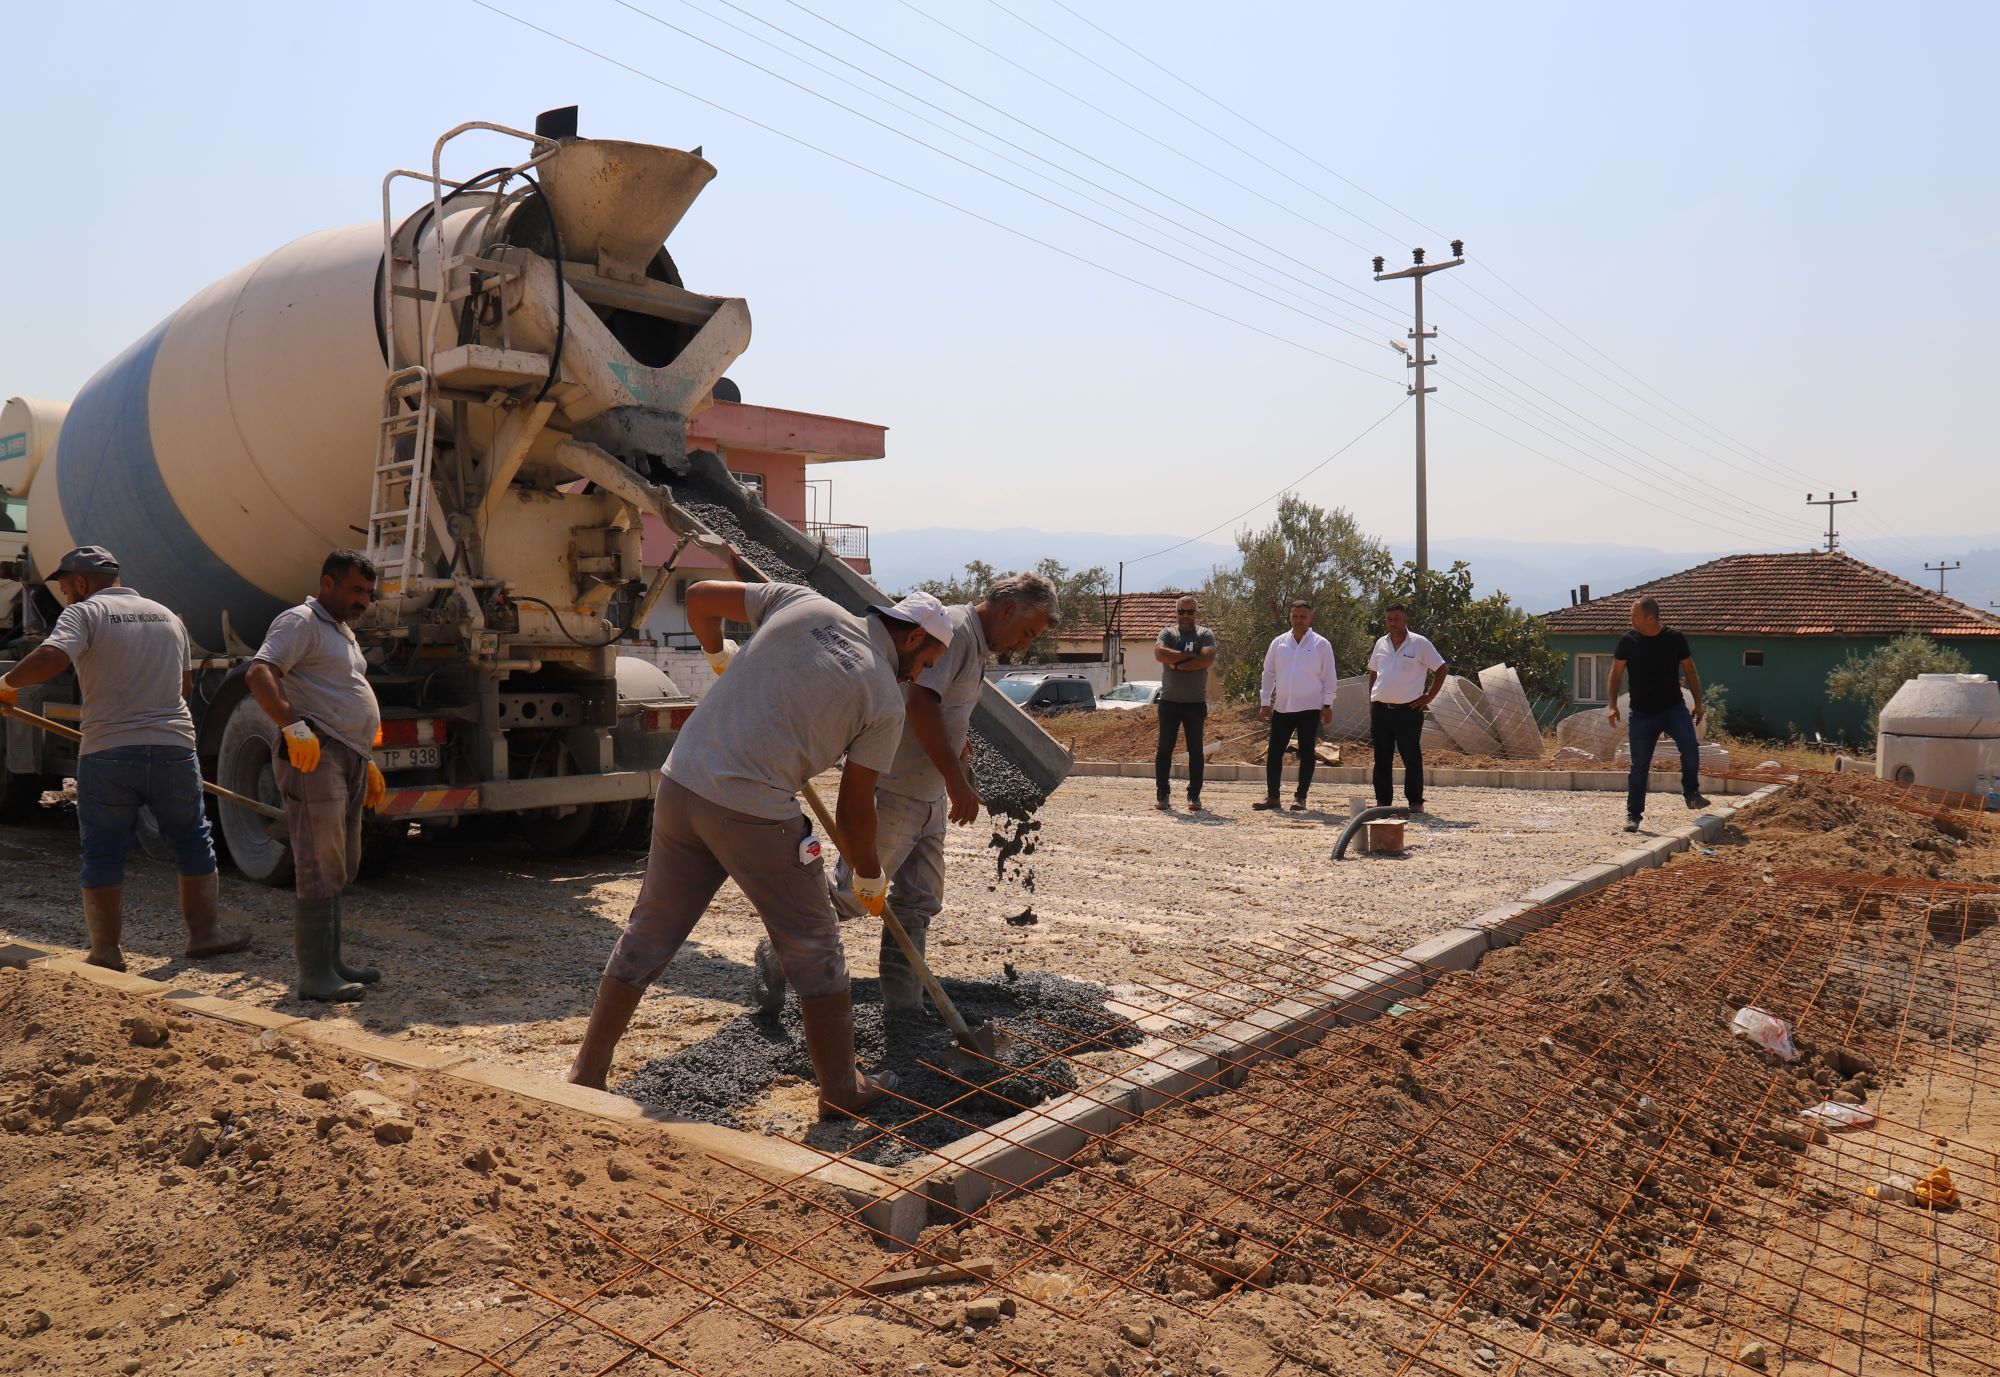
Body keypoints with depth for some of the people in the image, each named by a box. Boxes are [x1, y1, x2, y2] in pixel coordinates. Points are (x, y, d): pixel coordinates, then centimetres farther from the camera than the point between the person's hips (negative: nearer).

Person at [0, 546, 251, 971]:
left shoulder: (85, 613, -2)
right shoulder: (167, 616, 15)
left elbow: (48, 659, -19)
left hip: (108, 753, -4)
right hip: (174, 748, 4)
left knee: (103, 856, 7)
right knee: (192, 844, 16)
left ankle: (106, 953, 10)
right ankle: (204, 932, 21)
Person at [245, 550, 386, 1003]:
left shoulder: (344, 632, 25)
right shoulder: (300, 621, -6)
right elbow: (259, 674, -22)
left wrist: (367, 761, 27)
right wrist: (293, 724, -34)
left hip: (349, 759, 10)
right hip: (315, 755, -10)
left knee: (339, 868, 14)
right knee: (319, 870, -9)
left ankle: (330, 963, 22)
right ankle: (314, 975, -6)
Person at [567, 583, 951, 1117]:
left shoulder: (803, 604, 9)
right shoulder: (885, 701, 0)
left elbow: (700, 596, 13)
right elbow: (854, 807, 3)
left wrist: (719, 657, 31)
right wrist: (871, 879, 19)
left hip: (680, 785, 5)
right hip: (755, 815, -5)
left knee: (648, 934, 17)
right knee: (813, 948, 13)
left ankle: (587, 1073, 26)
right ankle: (841, 1090, 24)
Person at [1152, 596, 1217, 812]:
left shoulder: (1205, 634, 2)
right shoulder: (1167, 633, 6)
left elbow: (1208, 658, -16)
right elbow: (1160, 653, -14)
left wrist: (1177, 664, -13)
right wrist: (1190, 656, -14)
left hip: (1196, 702, -1)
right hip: (1169, 702, 1)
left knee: (1195, 750, 5)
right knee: (1165, 749, 3)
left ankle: (1194, 796, 10)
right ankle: (1161, 794, 8)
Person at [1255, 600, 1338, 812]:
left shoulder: (1321, 644, 0)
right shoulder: (1279, 642, 7)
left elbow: (1329, 677, 0)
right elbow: (1268, 673, 10)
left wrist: (1327, 705, -4)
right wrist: (1264, 702, 5)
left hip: (1309, 707, -3)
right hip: (1282, 707, 3)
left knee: (1306, 753, 3)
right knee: (1274, 752, 2)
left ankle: (1300, 797, 9)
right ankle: (1272, 795, 10)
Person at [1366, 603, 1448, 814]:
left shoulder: (1420, 643, -3)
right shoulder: (1381, 644, 11)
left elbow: (1441, 669, 0)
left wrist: (1429, 697, -4)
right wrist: (1371, 702, 11)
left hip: (1408, 710, -5)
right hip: (1381, 709, 5)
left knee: (1412, 758, -2)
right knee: (1382, 759, 8)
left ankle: (1415, 802, 6)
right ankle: (1382, 801, 15)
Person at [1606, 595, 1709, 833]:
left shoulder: (1675, 639, -3)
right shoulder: (1628, 641, -4)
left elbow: (1690, 671, 6)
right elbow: (1616, 674, 1)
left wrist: (1698, 703, 3)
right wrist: (1612, 704, -9)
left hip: (1674, 707, 0)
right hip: (1642, 713, 0)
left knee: (1690, 746, -24)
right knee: (1639, 766, 2)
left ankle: (1691, 793, -3)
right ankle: (1633, 814, 13)